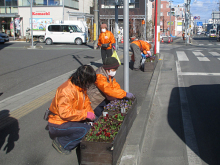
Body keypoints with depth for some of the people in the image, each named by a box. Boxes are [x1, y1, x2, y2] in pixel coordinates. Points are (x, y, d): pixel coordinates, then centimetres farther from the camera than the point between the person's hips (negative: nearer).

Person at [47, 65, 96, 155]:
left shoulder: (81, 87, 2)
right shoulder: (66, 90, -27)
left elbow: (86, 101, 13)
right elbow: (65, 113, -31)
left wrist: (90, 113, -6)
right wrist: (85, 114, -28)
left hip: (69, 120, 9)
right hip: (57, 125, -9)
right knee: (84, 129, -26)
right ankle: (60, 143, -5)